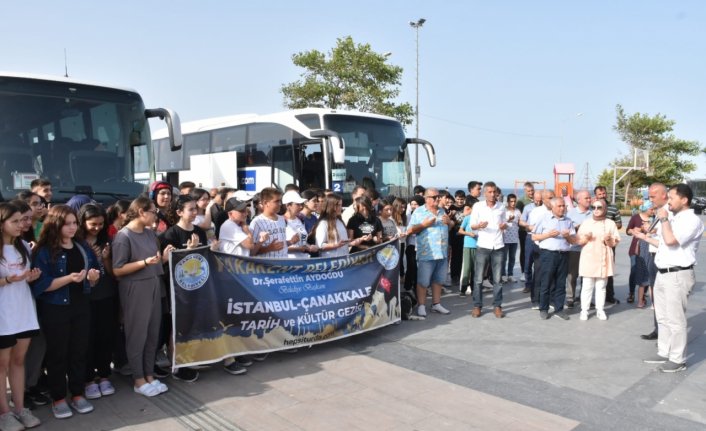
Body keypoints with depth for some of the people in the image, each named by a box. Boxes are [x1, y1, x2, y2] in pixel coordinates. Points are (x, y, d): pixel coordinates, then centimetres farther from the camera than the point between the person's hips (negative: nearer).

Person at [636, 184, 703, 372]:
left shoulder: (692, 220, -14)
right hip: (662, 273, 9)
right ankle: (664, 353, 27)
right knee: (663, 317, 16)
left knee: (675, 320, -1)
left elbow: (670, 240, -27)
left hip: (678, 275, -9)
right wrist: (646, 238, 24)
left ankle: (678, 359, 9)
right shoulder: (673, 219, 16)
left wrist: (664, 219, -16)